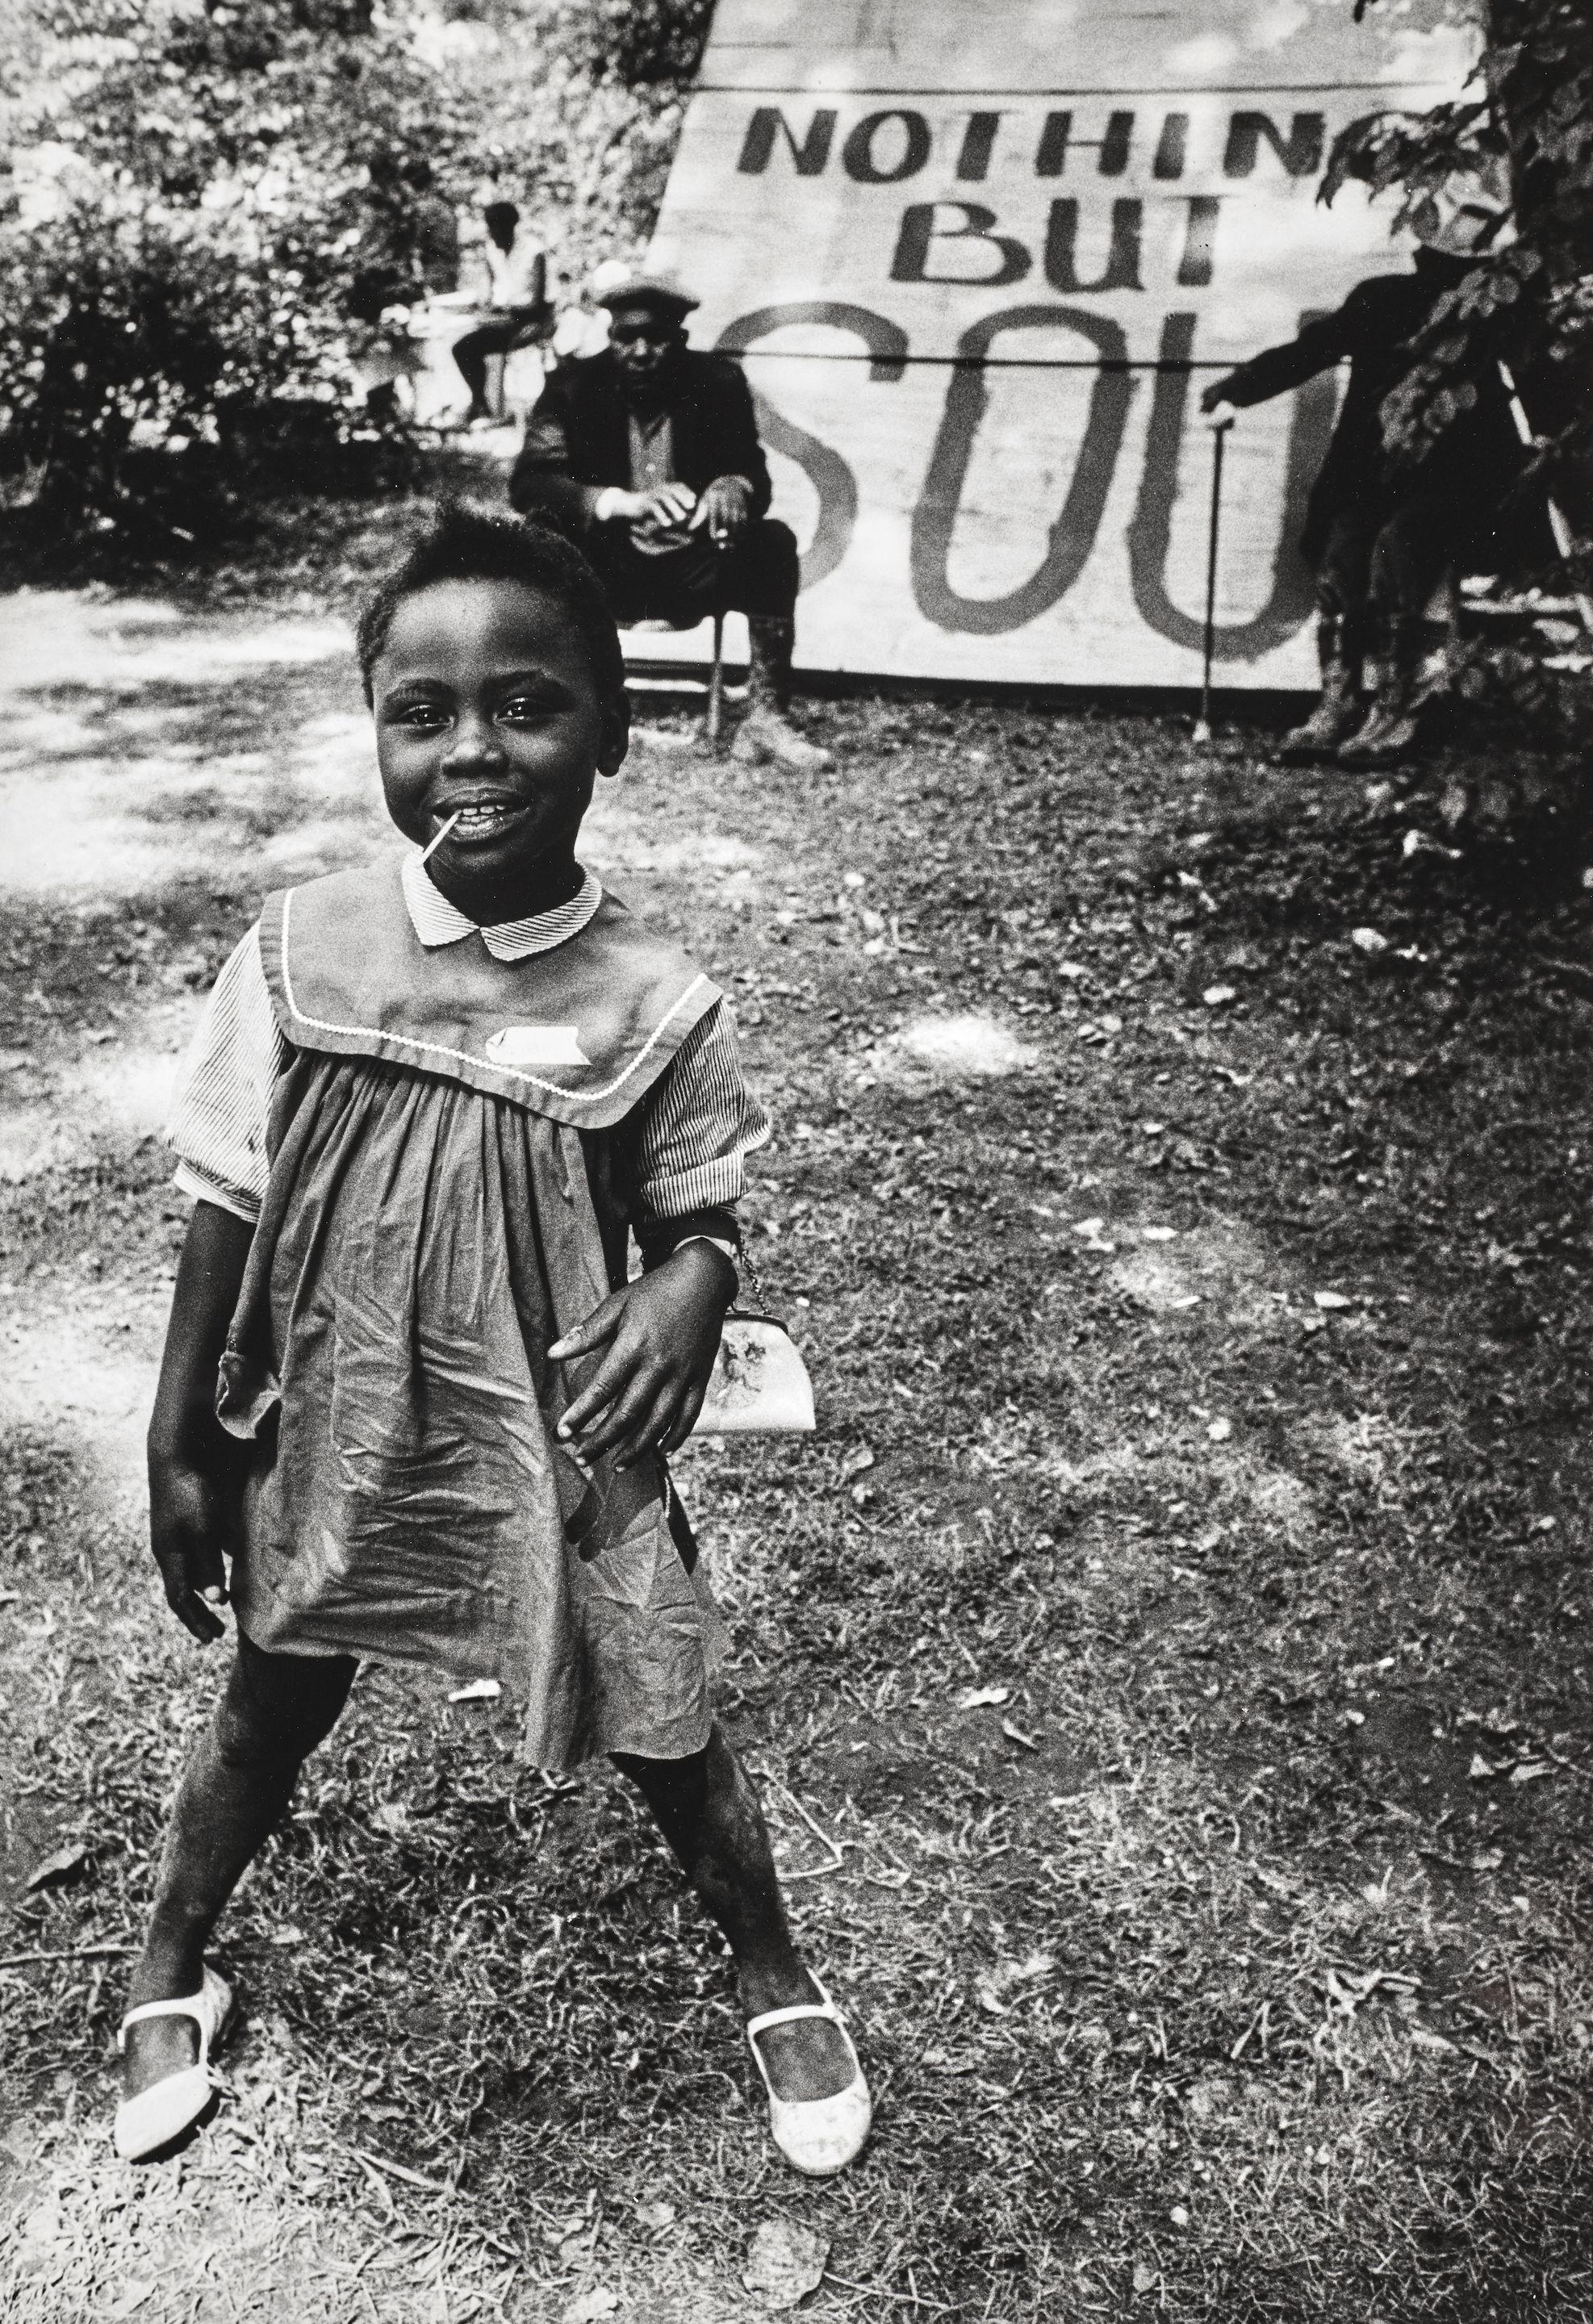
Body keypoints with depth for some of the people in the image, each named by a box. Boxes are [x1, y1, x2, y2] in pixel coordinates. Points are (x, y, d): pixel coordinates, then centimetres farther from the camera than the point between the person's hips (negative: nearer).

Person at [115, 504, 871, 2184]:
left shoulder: (651, 1007, -16)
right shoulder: (299, 954, -13)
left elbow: (701, 1218, -3)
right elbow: (228, 1212, -5)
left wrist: (686, 1295, -26)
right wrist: (183, 1448, -1)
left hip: (563, 1447, -1)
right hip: (331, 1437, 2)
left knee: (661, 1734, 14)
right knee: (270, 1713, 22)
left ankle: (778, 1985, 43)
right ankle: (168, 1975, 52)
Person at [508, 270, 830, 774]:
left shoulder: (719, 382, -2)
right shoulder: (573, 387, -6)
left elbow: (754, 474, -4)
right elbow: (528, 482, -18)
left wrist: (732, 487, -33)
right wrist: (625, 502, -37)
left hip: (693, 571, 1)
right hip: (603, 574, -1)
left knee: (773, 540, -24)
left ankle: (764, 717, -22)